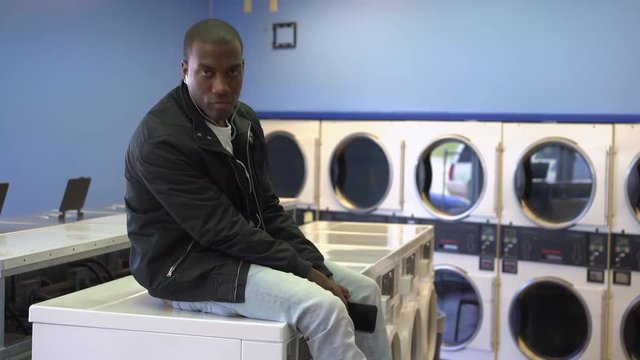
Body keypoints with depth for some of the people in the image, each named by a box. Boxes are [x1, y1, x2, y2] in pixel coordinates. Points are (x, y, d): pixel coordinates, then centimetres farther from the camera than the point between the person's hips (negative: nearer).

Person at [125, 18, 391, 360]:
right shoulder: (161, 139, -21)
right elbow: (222, 230, -24)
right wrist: (304, 271, -20)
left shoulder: (245, 120, 5)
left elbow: (267, 208, 7)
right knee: (322, 307, -28)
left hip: (244, 251, 9)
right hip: (186, 266, -9)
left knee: (364, 290, 5)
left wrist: (315, 265, -5)